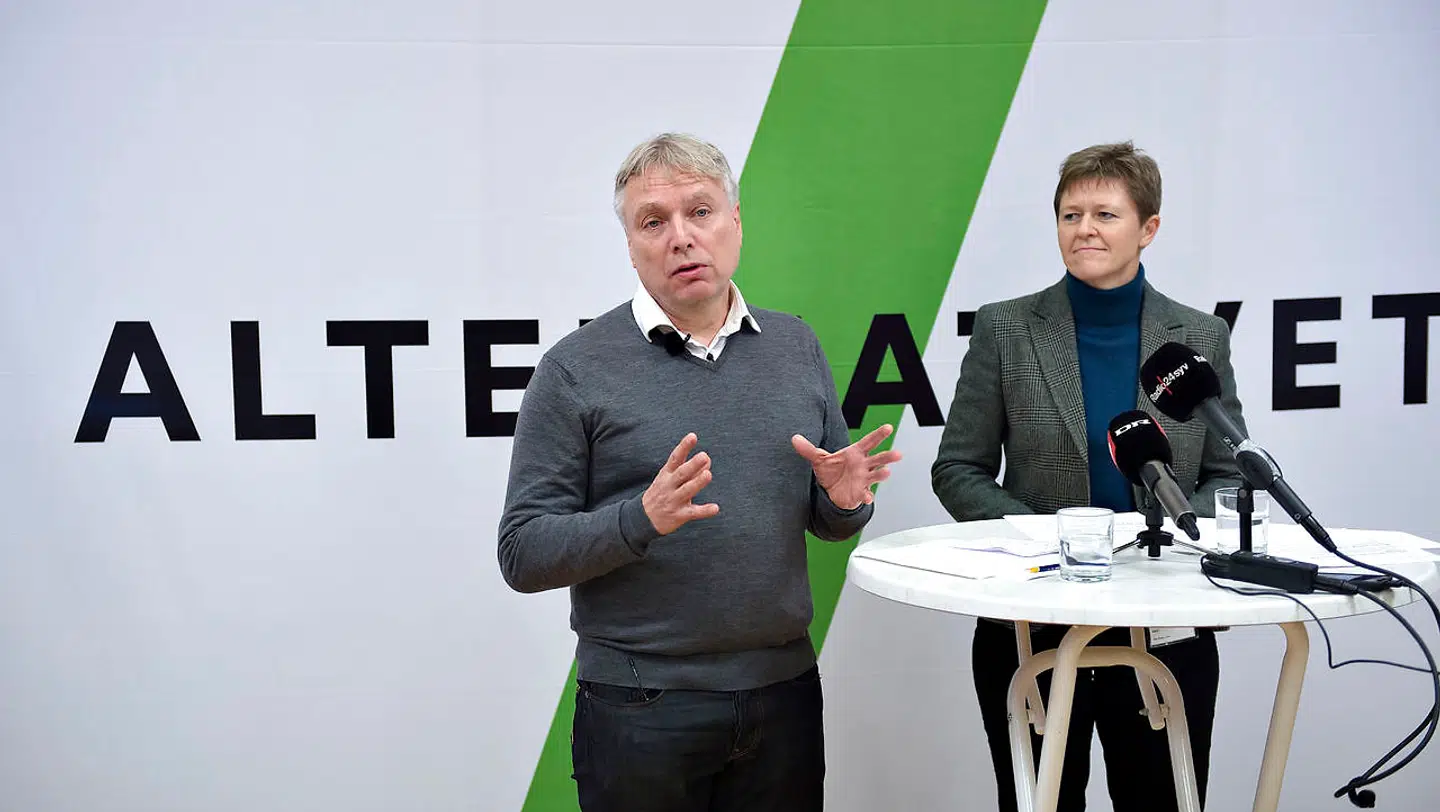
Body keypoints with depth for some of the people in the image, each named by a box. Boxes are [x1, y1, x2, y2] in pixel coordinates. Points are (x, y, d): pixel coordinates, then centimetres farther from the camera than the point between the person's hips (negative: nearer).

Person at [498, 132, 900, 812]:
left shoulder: (796, 347, 7)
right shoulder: (576, 368, -6)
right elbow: (523, 554, -9)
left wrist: (844, 499, -9)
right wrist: (643, 519, -24)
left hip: (785, 695, 4)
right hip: (640, 707, -4)